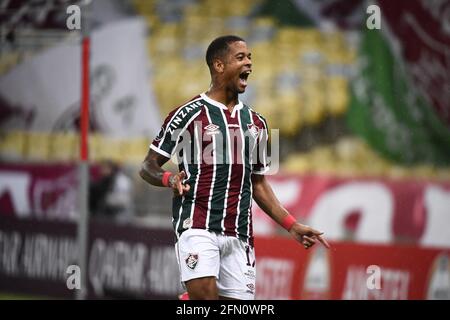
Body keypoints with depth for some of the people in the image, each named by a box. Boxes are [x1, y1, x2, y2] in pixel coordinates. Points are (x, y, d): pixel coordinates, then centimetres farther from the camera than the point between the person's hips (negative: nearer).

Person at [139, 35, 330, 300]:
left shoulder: (256, 123, 18)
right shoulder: (189, 115, 0)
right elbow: (148, 167, 2)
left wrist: (291, 225, 13)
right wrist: (169, 179, -20)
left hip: (239, 235, 6)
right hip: (197, 226, -6)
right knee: (205, 296, -25)